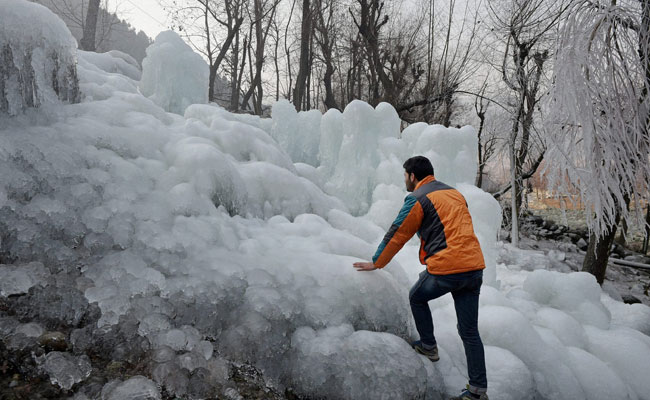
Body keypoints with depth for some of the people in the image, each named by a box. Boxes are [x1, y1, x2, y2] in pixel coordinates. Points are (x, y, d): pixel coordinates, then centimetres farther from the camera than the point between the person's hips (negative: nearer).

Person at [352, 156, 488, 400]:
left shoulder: (418, 199, -3)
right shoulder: (455, 193, 20)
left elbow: (397, 234, 0)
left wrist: (376, 263, 11)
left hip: (445, 269, -7)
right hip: (474, 268, 7)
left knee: (417, 298, 24)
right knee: (469, 331, 11)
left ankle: (428, 346, 28)